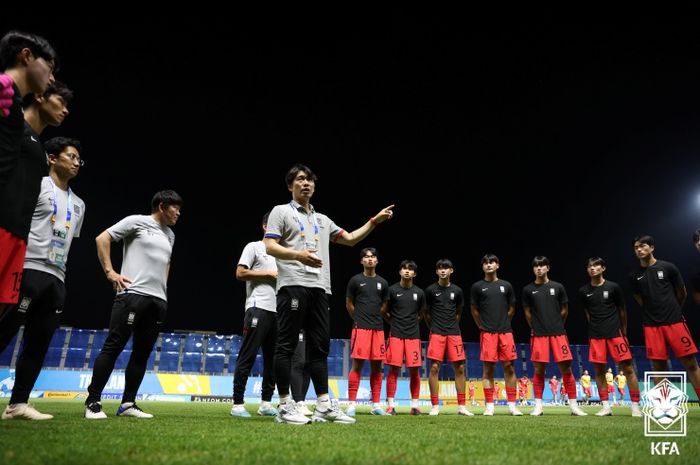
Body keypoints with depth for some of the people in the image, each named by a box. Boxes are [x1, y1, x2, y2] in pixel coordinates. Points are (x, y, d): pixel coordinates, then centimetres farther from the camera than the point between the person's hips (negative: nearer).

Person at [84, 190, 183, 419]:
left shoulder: (170, 235, 21)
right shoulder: (137, 221, 1)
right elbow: (102, 238, -1)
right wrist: (110, 271, -7)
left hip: (158, 300, 7)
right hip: (133, 295, -7)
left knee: (142, 353, 6)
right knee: (113, 347, -5)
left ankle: (127, 404, 13)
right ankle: (93, 402, 4)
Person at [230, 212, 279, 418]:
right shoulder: (253, 247, 4)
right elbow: (240, 274, -6)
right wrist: (269, 273, -7)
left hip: (277, 311, 7)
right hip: (258, 308, -7)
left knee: (272, 359, 8)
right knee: (247, 357, -5)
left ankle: (266, 403, 15)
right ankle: (237, 403, 1)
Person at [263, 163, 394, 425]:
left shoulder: (322, 220, 25)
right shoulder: (281, 211, 7)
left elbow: (350, 239, 28)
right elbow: (270, 246, -4)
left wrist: (375, 220, 20)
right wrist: (298, 255, -22)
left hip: (320, 288, 6)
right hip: (293, 285, -6)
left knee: (319, 347, 6)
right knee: (287, 345, -4)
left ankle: (324, 406, 10)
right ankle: (285, 407, 2)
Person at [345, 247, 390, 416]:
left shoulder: (382, 283, 12)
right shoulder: (355, 280, 2)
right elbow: (349, 304, 8)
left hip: (378, 328, 4)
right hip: (360, 328, -4)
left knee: (377, 366, 6)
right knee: (357, 365, -6)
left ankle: (376, 404, 14)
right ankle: (352, 404, 1)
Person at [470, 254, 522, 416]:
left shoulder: (506, 285, 9)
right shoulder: (477, 286, 4)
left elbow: (511, 309, 16)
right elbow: (474, 310, 10)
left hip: (505, 331, 2)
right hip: (487, 333, -2)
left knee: (509, 367, 2)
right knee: (488, 368, 0)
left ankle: (512, 405, 11)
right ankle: (489, 406, 7)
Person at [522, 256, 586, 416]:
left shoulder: (558, 287, 4)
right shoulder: (528, 290, 3)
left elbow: (564, 310, 13)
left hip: (558, 333, 1)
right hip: (539, 335, 0)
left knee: (566, 368, 0)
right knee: (539, 370, 2)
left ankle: (573, 405, 9)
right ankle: (538, 405, 10)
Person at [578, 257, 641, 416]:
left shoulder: (613, 287, -1)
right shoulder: (583, 291, 4)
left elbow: (622, 310, 9)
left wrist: (624, 331, 13)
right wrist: (596, 328, 13)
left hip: (615, 333, -2)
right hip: (595, 336, 2)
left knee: (628, 368, -4)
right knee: (598, 370, 3)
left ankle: (635, 406, 4)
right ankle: (606, 406, 11)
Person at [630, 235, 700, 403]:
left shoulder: (668, 267, 0)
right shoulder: (635, 276, 6)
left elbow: (682, 294, 12)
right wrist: (654, 313, 14)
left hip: (675, 321, -2)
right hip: (651, 325, 2)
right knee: (658, 366, 3)